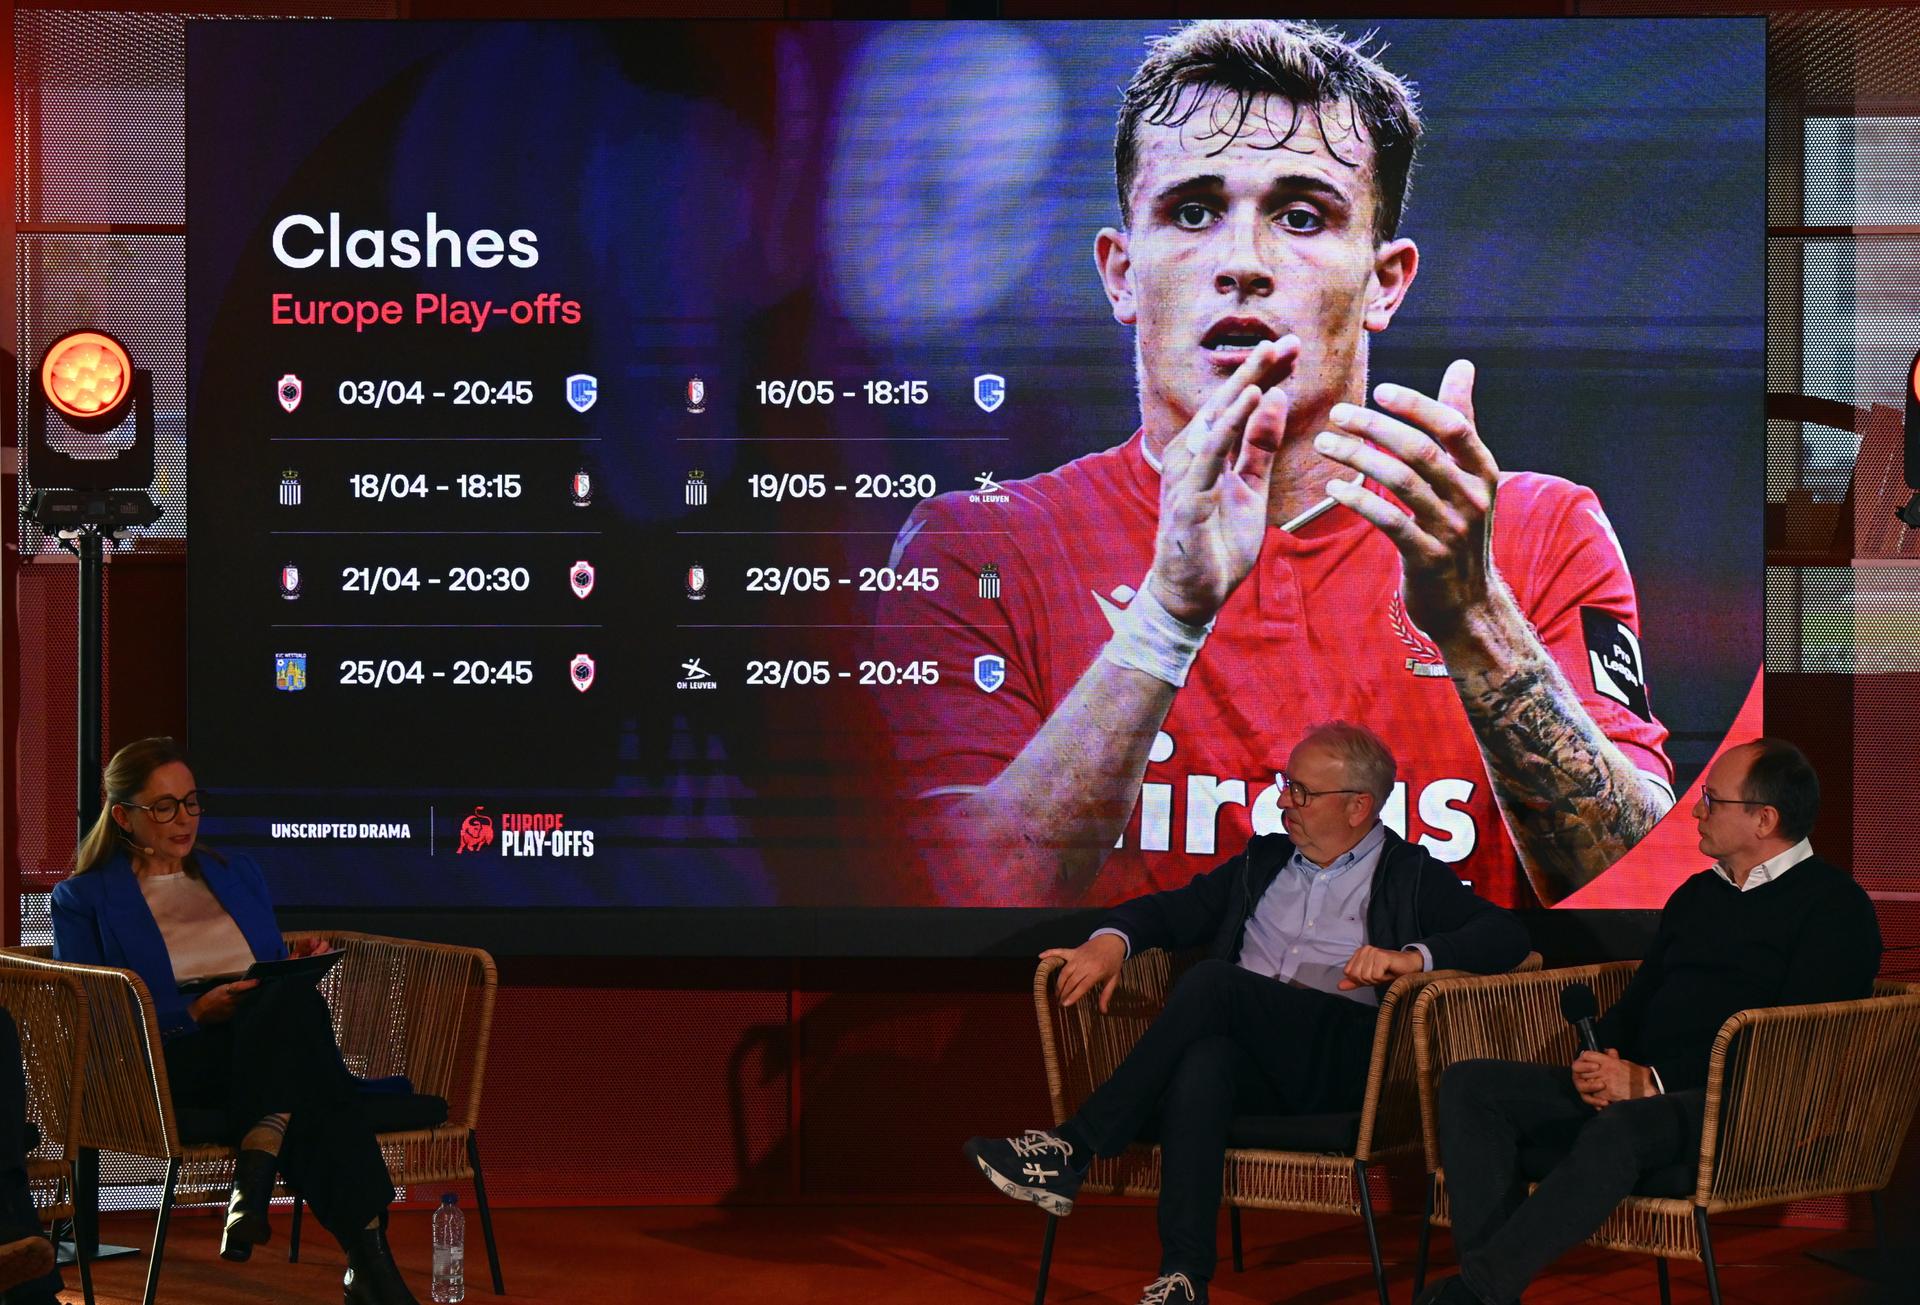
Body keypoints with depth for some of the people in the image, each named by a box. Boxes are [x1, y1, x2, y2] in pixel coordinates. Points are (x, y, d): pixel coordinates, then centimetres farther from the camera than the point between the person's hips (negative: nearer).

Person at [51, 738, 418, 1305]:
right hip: (175, 1063, -4)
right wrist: (193, 1015, -14)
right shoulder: (83, 898, 12)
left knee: (291, 998, -37)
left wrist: (299, 967, 1)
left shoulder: (239, 875, 27)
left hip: (266, 1045, 4)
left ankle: (255, 1175, -45)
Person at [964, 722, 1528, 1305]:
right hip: (1248, 1055, 4)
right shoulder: (1263, 861, 28)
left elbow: (1505, 934, 0)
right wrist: (1111, 940, 2)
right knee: (1201, 1059, -35)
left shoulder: (1412, 877, 13)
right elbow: (1168, 911, 25)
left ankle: (1074, 1149, -26)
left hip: (1343, 1056, -4)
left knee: (1209, 982, -29)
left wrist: (1414, 957, -19)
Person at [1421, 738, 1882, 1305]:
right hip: (1636, 1090, 8)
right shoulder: (1698, 894, 24)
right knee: (1468, 1086, -11)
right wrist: (1596, 1063, 0)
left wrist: (1652, 1082, -17)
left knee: (1621, 1128, -40)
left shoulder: (1834, 903, -2)